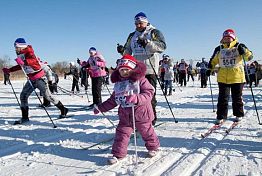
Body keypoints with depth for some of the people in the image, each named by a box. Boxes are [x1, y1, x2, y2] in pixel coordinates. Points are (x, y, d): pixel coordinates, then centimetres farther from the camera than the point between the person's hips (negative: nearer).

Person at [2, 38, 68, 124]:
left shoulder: (29, 53, -15)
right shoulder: (21, 55, 10)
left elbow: (34, 60, -36)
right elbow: (20, 66, 26)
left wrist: (23, 61, -49)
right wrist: (9, 70, 23)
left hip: (39, 78, -9)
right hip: (31, 79, 9)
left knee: (47, 96, -7)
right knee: (23, 96, 5)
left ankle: (63, 110, 7)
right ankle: (25, 117, 14)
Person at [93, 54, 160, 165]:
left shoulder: (140, 80, -12)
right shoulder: (118, 83, 5)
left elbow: (149, 93, -21)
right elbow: (113, 100, 15)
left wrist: (136, 98, -37)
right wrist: (100, 107, 13)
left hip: (141, 113, -4)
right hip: (125, 115, 4)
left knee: (147, 132, 15)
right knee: (121, 134, 2)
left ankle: (153, 147, 40)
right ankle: (118, 153, 16)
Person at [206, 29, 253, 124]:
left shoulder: (239, 46, 0)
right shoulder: (219, 49, 7)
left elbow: (249, 56, -6)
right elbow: (213, 61, 18)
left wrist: (244, 51, -24)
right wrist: (209, 69, 11)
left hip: (237, 77, -1)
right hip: (223, 78, 1)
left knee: (237, 97, 11)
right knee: (223, 98, 1)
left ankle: (238, 114, 27)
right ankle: (221, 116, 9)